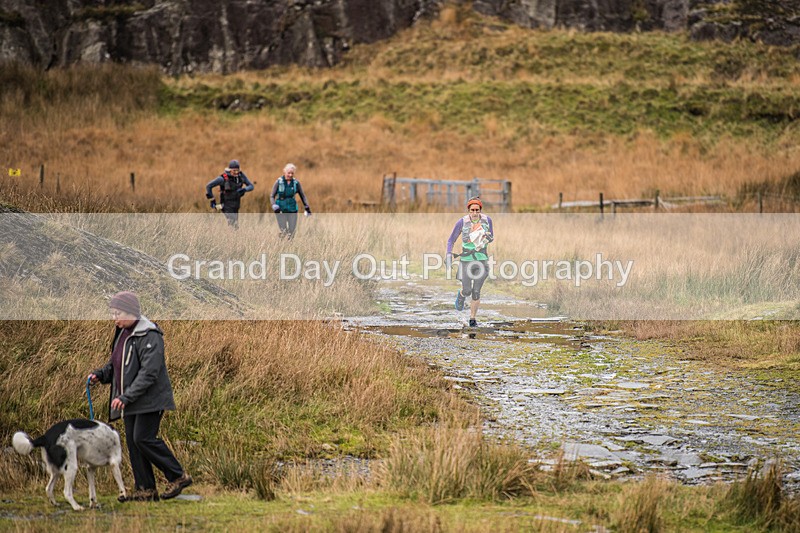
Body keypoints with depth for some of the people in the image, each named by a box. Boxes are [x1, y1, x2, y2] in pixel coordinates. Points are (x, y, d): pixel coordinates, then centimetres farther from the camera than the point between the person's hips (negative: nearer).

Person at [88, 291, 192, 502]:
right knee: (132, 442, 5)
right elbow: (115, 364, 23)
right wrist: (100, 375, 2)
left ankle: (178, 476, -5)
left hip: (149, 399, -9)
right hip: (130, 402, 9)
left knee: (143, 438, -16)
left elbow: (149, 373, -23)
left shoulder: (149, 336, -16)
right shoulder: (123, 334, 14)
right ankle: (145, 490, 9)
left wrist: (126, 397, -27)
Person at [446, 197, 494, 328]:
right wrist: (449, 255, -12)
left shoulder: (487, 220, -3)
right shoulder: (462, 222, -10)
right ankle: (461, 296, 38)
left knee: (476, 291, 0)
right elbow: (451, 240, -1)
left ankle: (473, 318, 15)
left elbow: (491, 237, 12)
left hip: (482, 259, 1)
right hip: (466, 260, -1)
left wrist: (489, 238, -13)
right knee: (467, 291, 0)